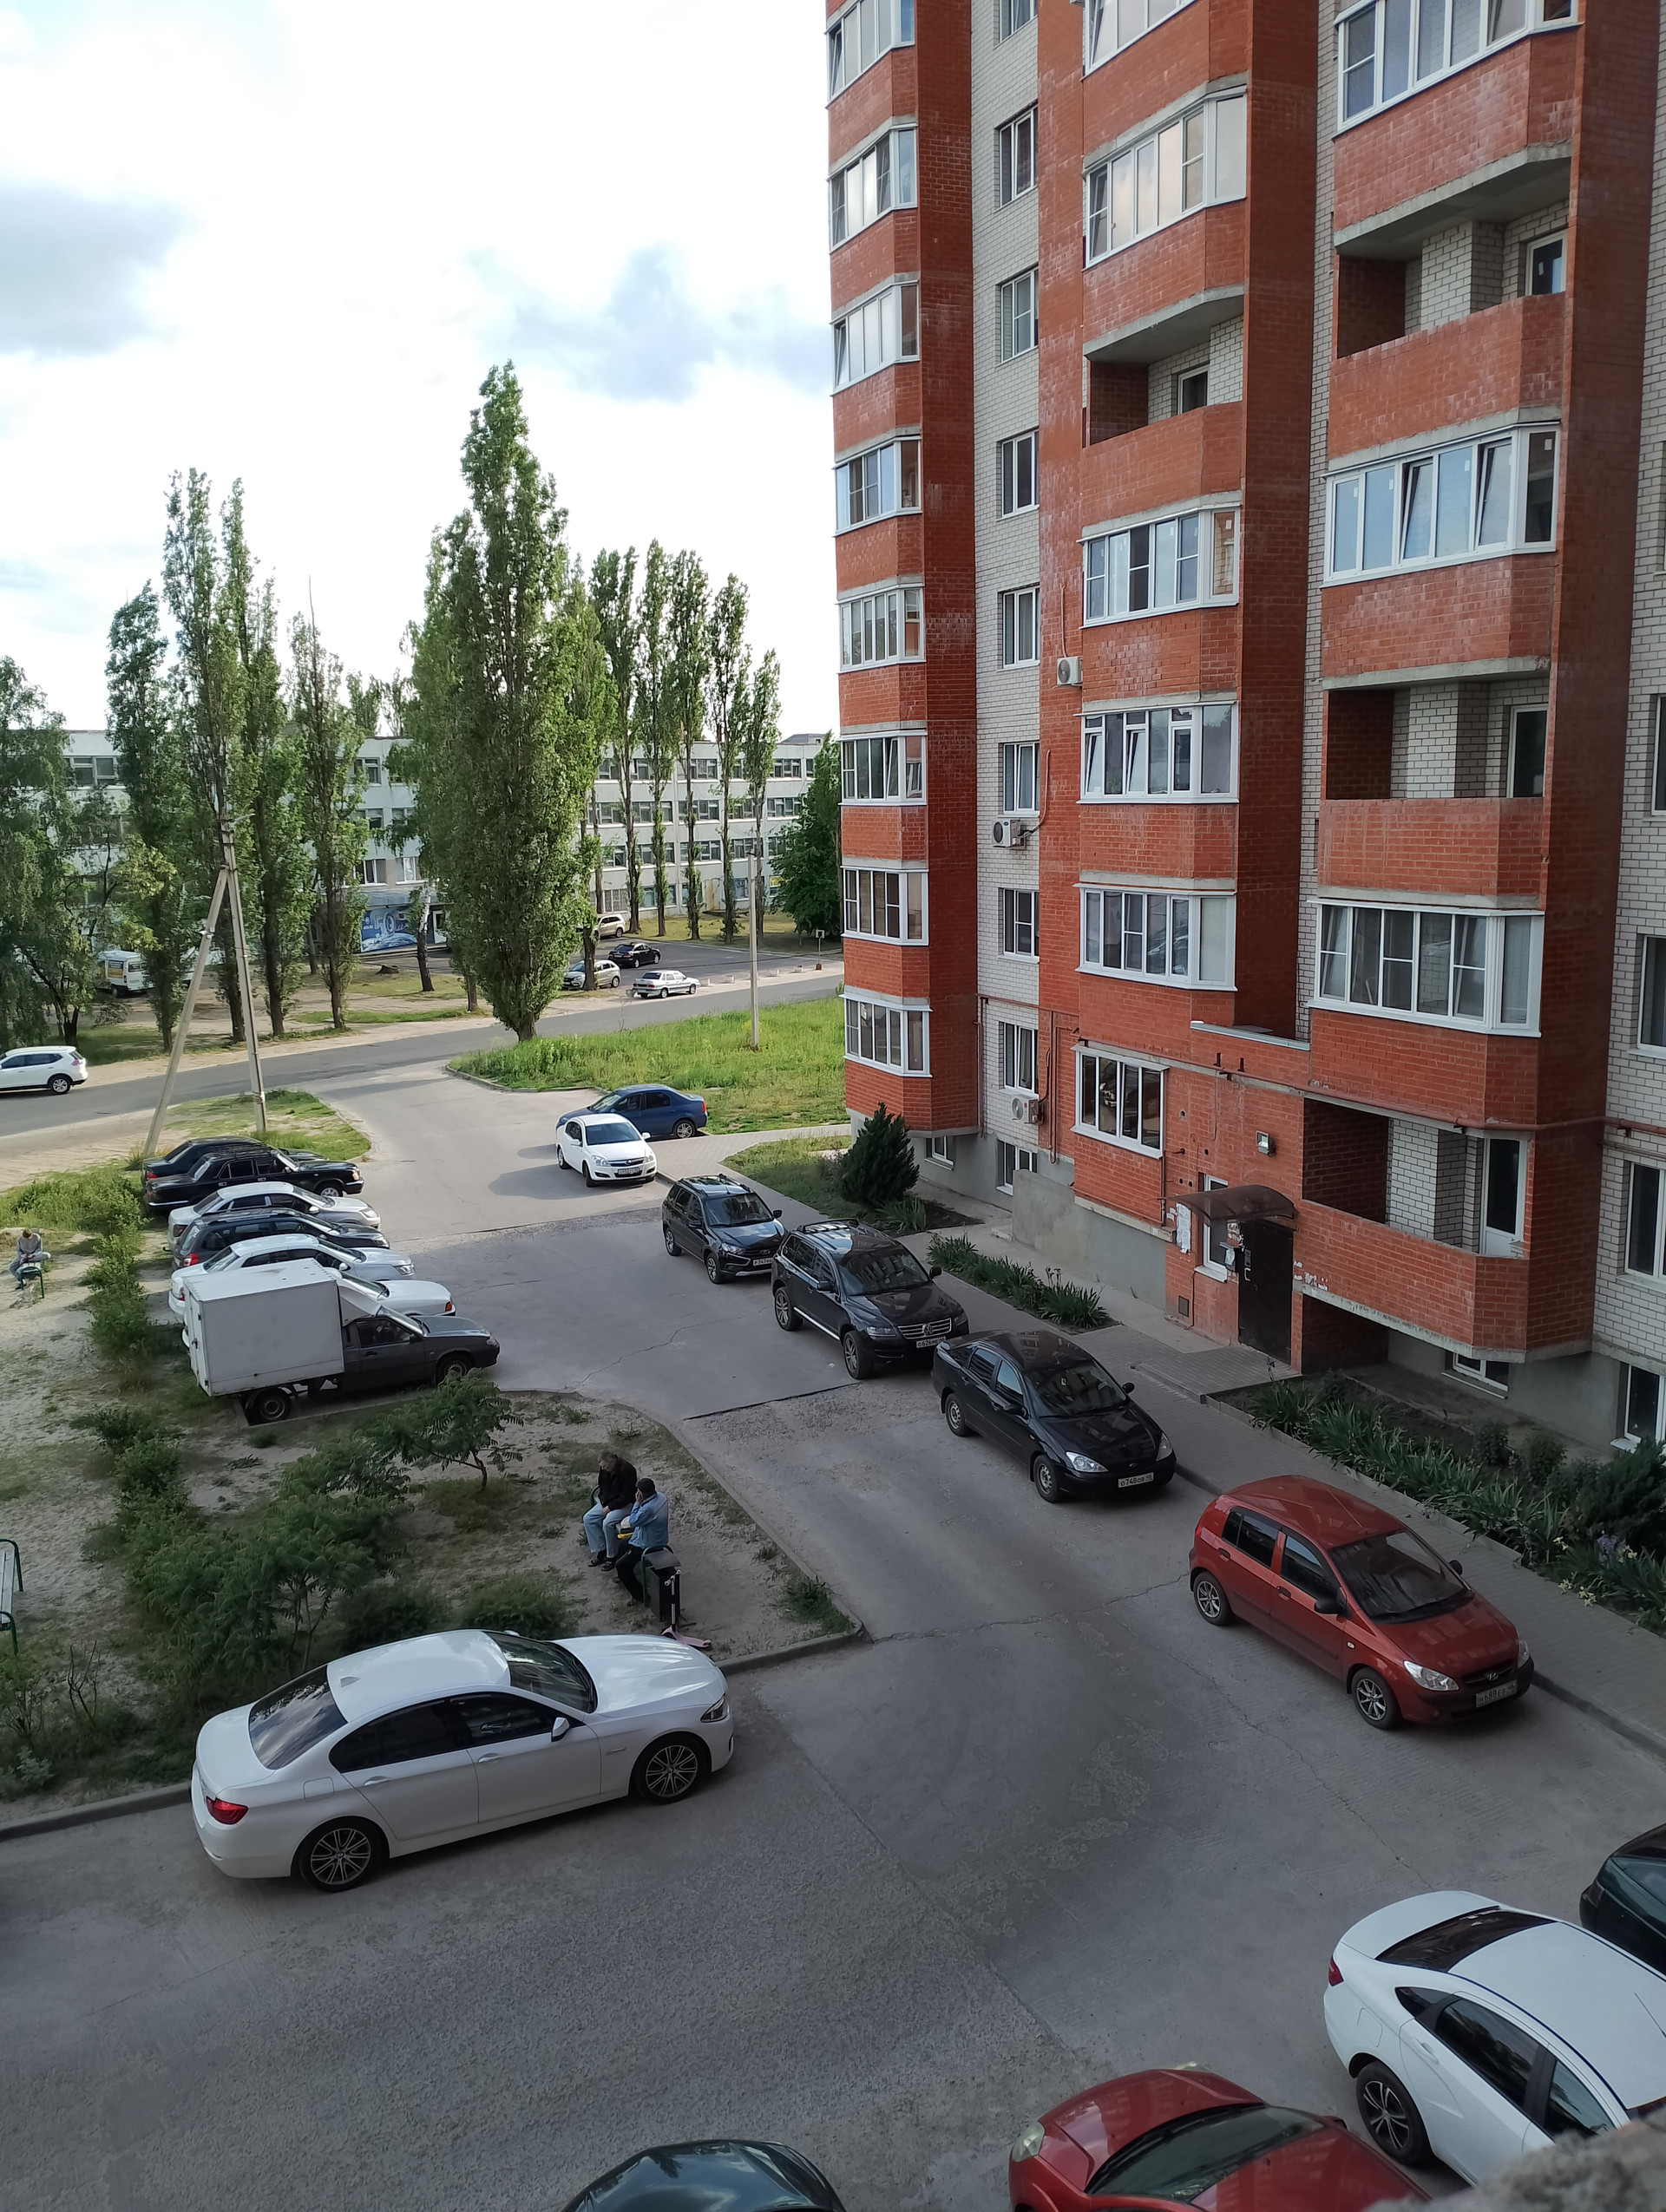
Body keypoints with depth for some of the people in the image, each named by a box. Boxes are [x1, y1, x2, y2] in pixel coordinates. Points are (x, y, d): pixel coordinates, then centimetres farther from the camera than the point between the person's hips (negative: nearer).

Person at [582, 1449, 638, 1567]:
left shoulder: (626, 1470, -25)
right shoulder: (604, 1469, -2)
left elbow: (626, 1496, -23)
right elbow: (602, 1487, 14)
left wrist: (610, 1507, -21)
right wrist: (604, 1503, -3)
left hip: (625, 1504, -8)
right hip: (607, 1501, 8)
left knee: (608, 1523, -29)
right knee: (588, 1518, -5)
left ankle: (612, 1556, -13)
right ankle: (601, 1550, -1)